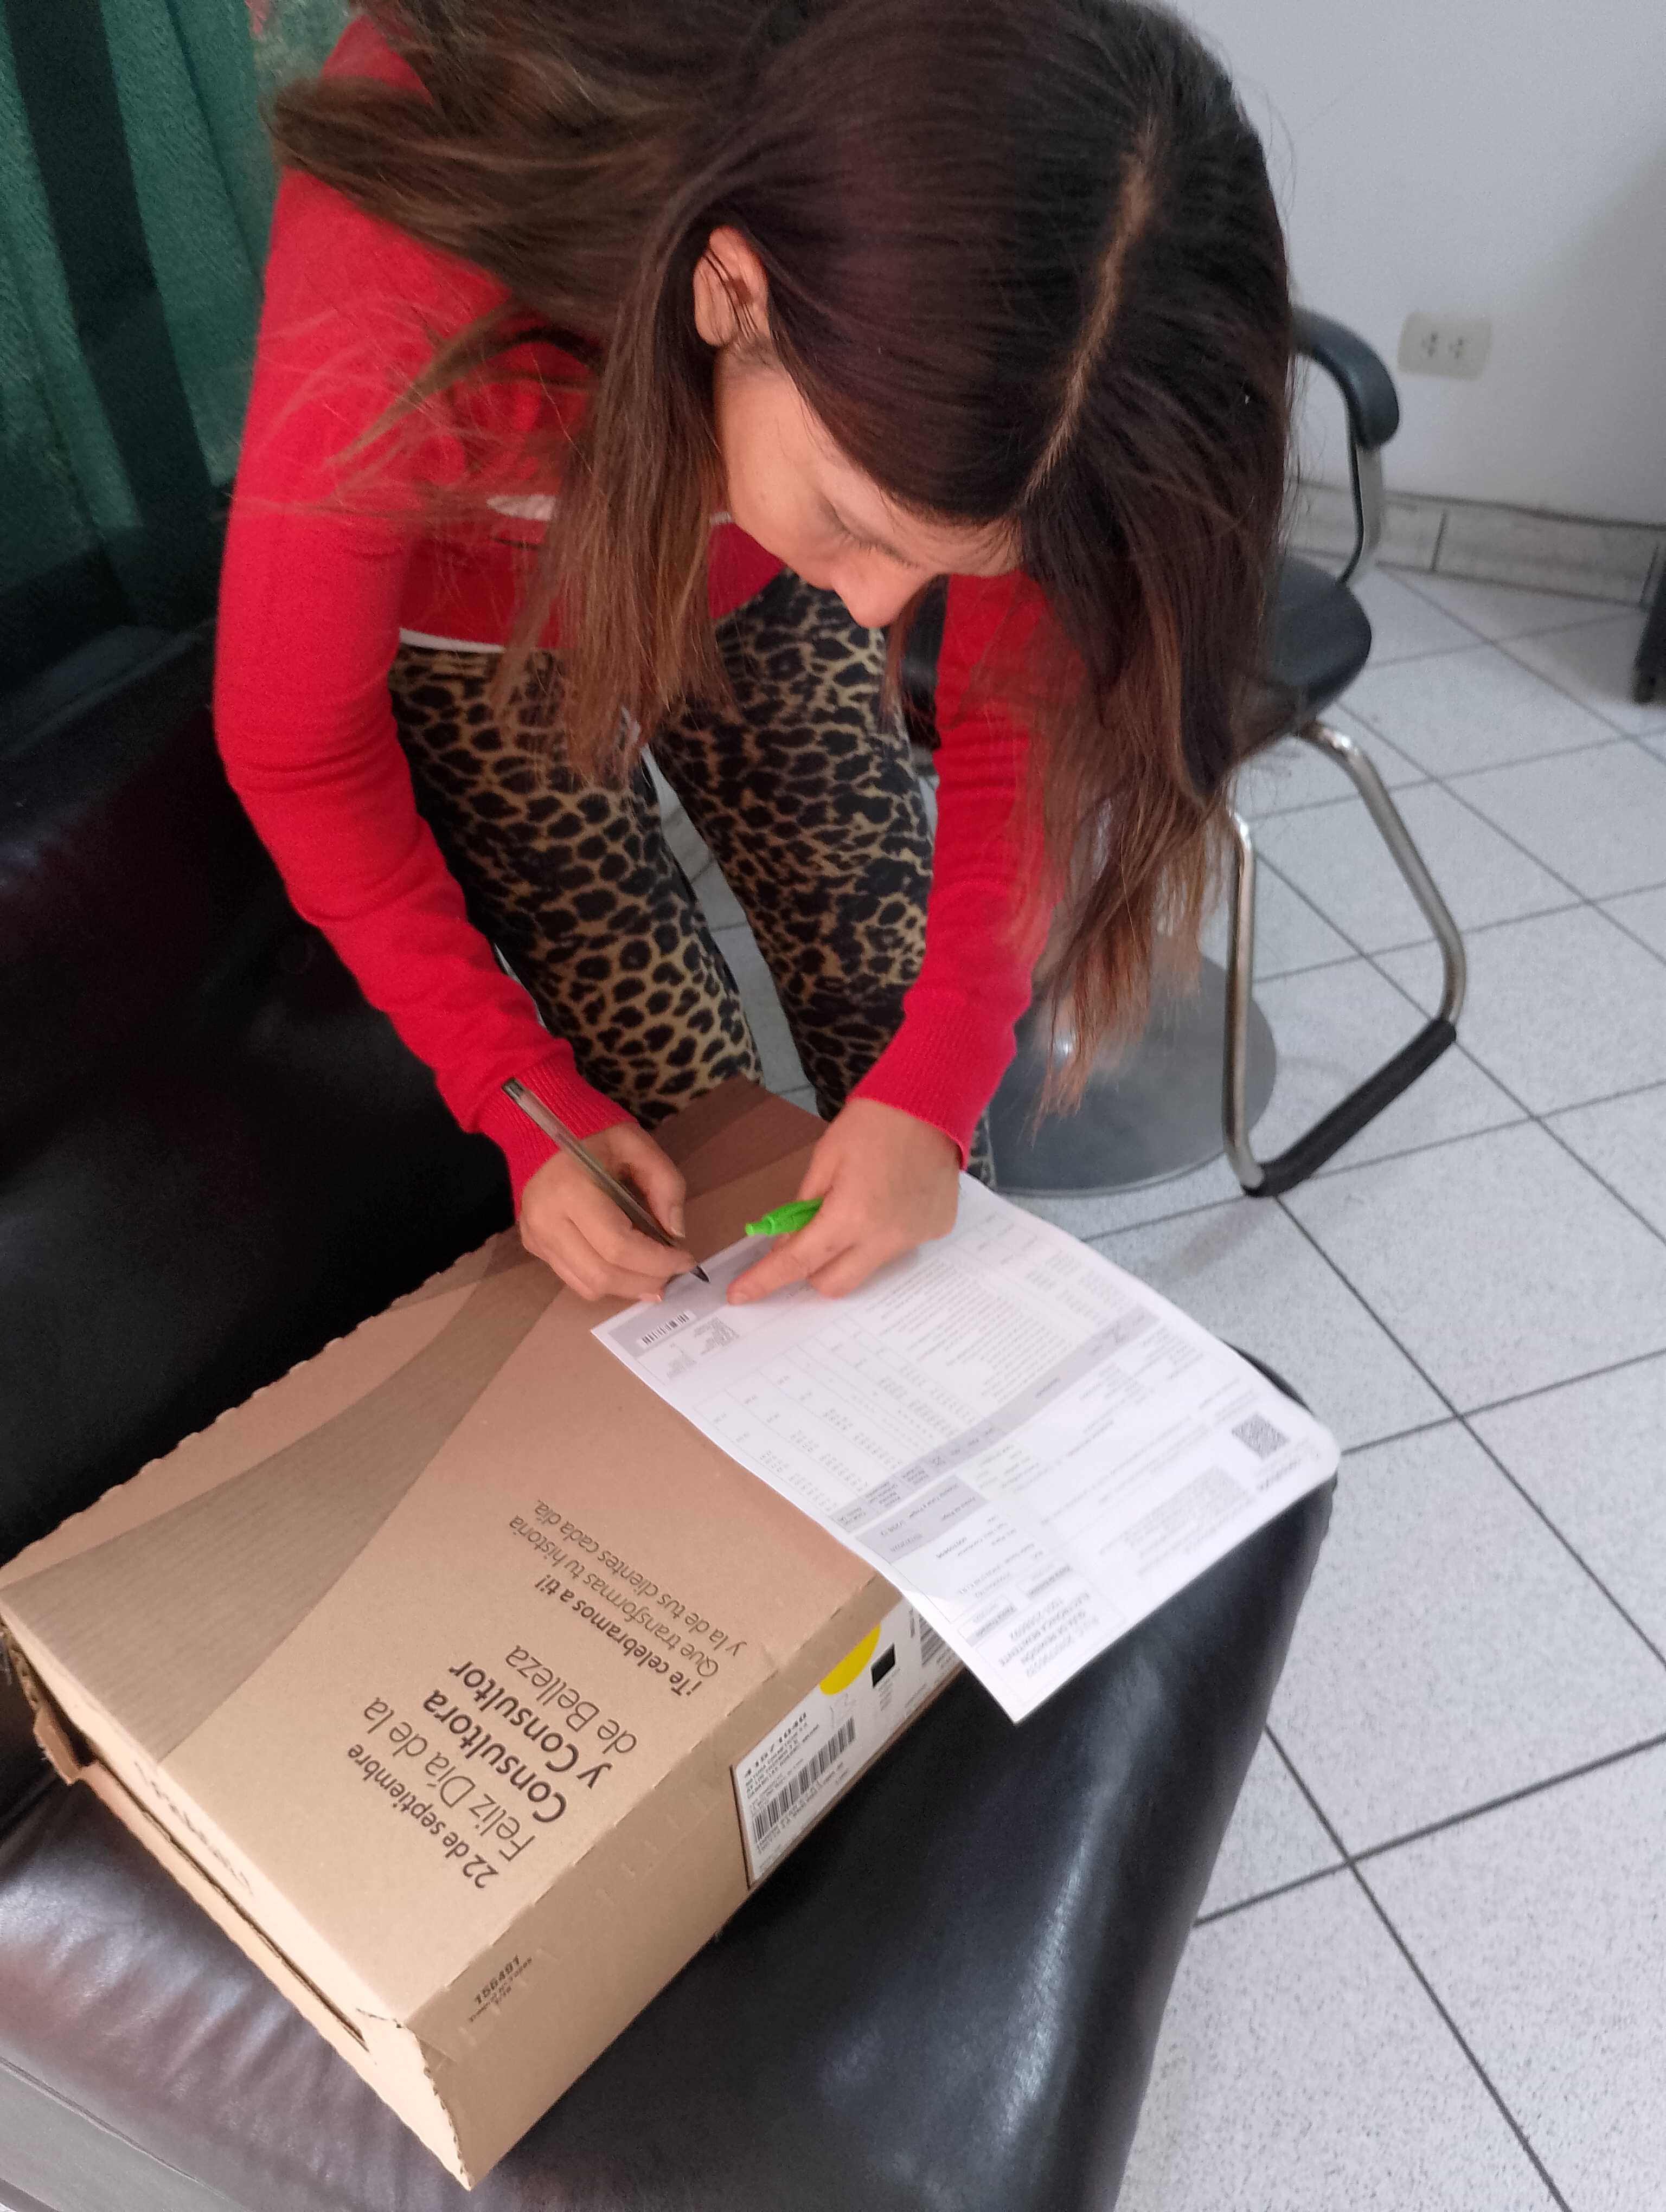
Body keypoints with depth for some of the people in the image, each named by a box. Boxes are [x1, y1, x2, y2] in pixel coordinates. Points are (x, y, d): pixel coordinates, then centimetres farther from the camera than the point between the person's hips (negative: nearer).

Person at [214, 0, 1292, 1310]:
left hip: (753, 589, 3)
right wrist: (524, 1098, -25)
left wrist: (939, 1089, -25)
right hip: (473, 626, -2)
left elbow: (1018, 714, -18)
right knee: (685, 1083, -6)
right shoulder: (398, 312, -41)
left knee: (894, 993, 1)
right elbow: (297, 746, -24)